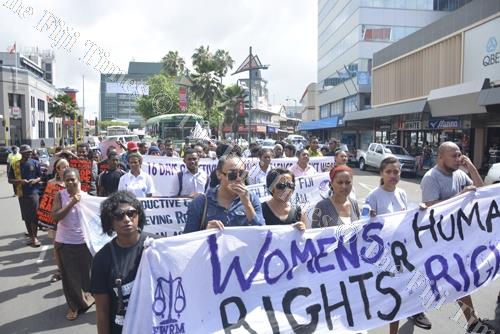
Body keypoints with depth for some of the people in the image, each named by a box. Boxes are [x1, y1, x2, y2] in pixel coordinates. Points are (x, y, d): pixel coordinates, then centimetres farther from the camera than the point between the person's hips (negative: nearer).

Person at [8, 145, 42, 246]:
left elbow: (40, 177, 8)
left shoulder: (35, 163, 0)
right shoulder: (14, 165, 1)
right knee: (26, 216, 10)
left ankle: (34, 237, 4)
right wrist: (20, 181, -14)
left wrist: (35, 180, -14)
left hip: (34, 192, -2)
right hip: (22, 194, 2)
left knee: (34, 215, -4)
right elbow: (10, 180, 5)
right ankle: (31, 235, 23)